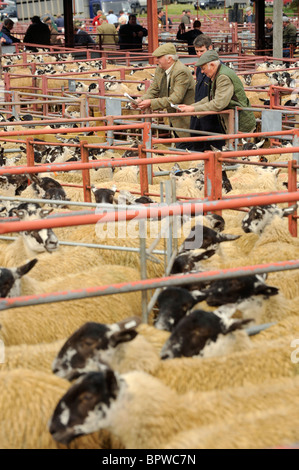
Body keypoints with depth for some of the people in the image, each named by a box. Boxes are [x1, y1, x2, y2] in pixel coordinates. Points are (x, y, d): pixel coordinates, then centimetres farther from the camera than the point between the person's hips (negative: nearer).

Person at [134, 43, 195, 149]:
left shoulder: (181, 72, -25)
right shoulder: (160, 70, 4)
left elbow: (175, 99, -30)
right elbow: (153, 90, 7)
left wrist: (151, 103, -30)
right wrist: (141, 100, -15)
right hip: (174, 119, 9)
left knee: (182, 148, -9)